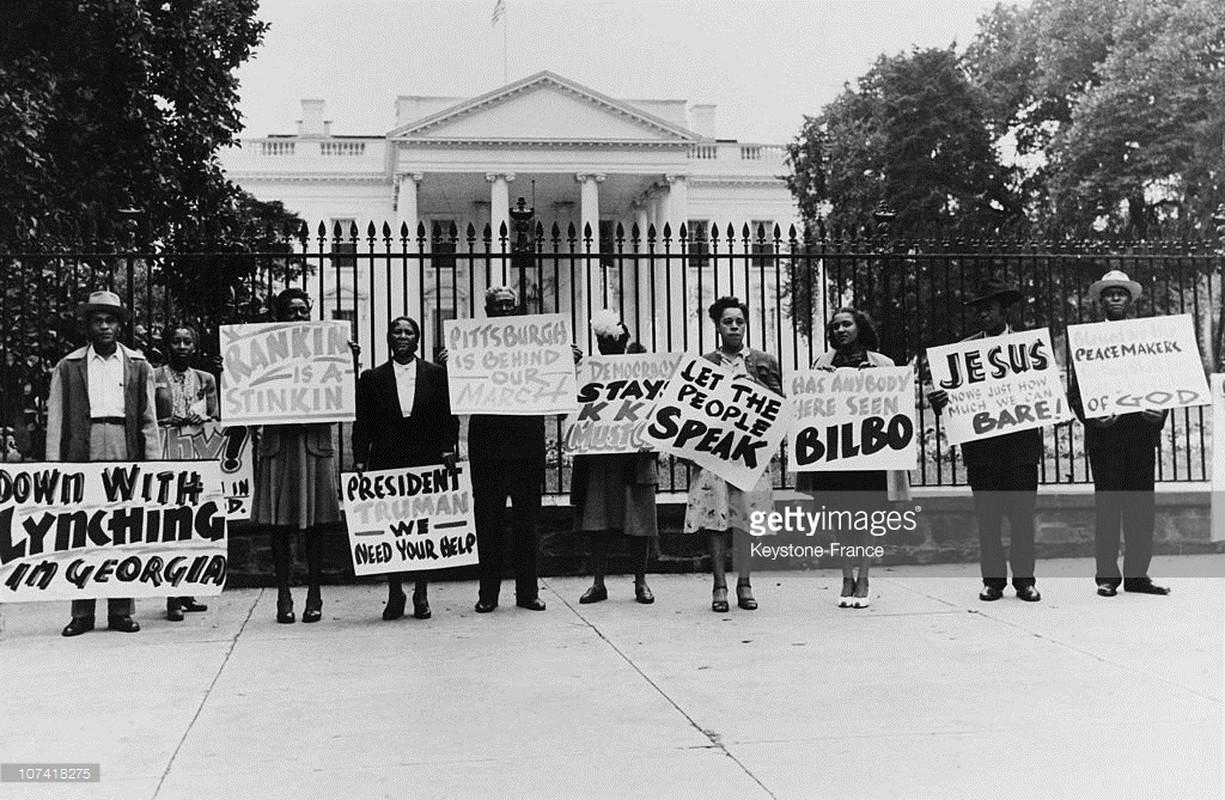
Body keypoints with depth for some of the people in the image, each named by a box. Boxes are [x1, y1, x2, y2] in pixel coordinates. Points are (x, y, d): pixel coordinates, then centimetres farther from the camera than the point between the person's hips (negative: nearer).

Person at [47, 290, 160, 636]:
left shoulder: (138, 366, 13)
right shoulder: (68, 367, 11)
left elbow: (149, 421, 11)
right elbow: (55, 420, 7)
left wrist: (154, 465, 3)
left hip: (126, 458, 1)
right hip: (82, 457, 0)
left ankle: (121, 612, 7)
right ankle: (82, 613, 4)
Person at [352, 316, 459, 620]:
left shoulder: (436, 374, 8)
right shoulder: (371, 378, 8)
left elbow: (449, 417, 7)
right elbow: (362, 424, 6)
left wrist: (447, 448, -6)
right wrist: (360, 459, -2)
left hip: (427, 463, 0)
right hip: (386, 463, 0)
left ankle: (422, 594, 11)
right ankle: (395, 594, 8)